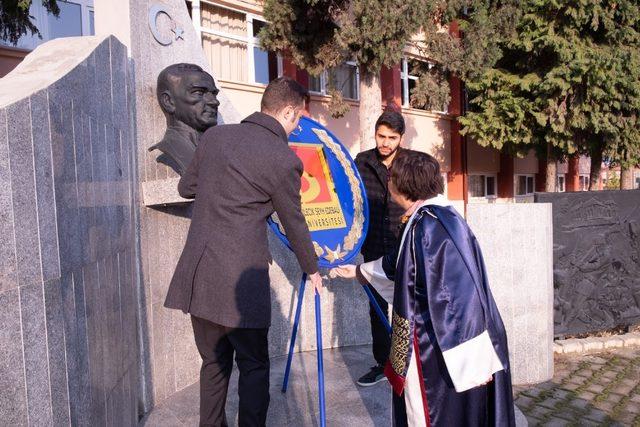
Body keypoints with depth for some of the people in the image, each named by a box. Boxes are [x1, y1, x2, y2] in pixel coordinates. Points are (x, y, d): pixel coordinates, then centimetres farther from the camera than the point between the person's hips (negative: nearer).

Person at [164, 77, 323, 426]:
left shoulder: (214, 135, 6)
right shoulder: (284, 159, -9)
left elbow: (186, 188, 19)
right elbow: (294, 224, 3)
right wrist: (312, 269, 19)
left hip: (196, 274, 6)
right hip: (240, 280, -6)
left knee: (214, 361, 21)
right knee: (253, 365, 12)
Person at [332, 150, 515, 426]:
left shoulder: (432, 224, -24)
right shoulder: (423, 220, 7)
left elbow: (460, 294, -28)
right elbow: (399, 264, 24)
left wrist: (475, 359, -25)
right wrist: (358, 271, 39)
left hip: (443, 351, -9)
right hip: (429, 344, 9)